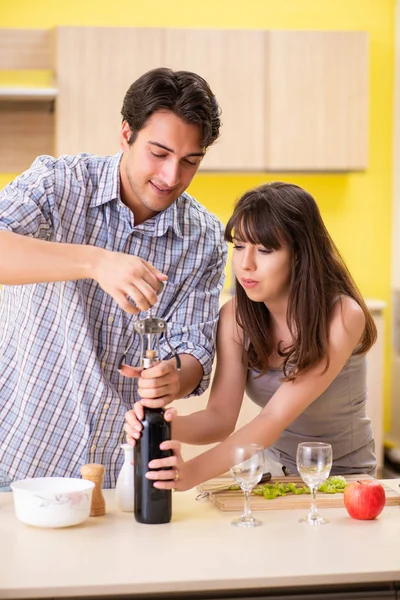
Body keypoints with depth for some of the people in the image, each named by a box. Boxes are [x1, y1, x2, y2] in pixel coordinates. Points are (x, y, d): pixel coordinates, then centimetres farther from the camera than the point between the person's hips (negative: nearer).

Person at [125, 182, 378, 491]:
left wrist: (194, 472, -41)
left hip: (344, 477, -2)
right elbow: (221, 417, -13)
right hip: (274, 475, 2)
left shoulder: (343, 316, -22)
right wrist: (170, 426, -35)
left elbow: (276, 418, -29)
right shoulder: (236, 315, -8)